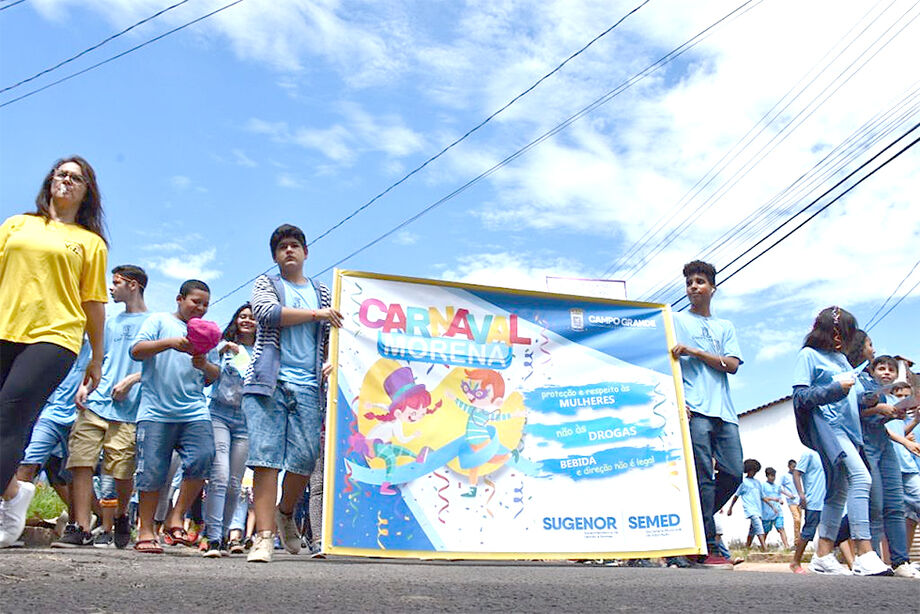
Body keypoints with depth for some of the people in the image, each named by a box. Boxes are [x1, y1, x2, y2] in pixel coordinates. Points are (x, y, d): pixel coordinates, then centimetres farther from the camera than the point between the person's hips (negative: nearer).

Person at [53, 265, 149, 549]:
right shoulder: (110, 323, 23)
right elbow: (98, 360, 24)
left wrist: (131, 380, -12)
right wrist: (85, 385, 7)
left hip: (128, 410, -5)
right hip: (95, 403, 5)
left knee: (122, 472, -4)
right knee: (81, 462, -7)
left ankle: (121, 516, 23)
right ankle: (81, 528, -2)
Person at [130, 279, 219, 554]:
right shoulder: (160, 321, 13)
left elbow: (215, 376, 19)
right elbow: (136, 350, -1)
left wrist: (204, 365, -4)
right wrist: (170, 342, -15)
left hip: (194, 410, 3)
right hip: (156, 410, -3)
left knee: (203, 456, -17)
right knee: (152, 470, -3)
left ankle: (176, 517, -2)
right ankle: (145, 531, 9)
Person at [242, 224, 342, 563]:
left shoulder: (322, 292, 23)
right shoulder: (265, 284, 15)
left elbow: (332, 335, 22)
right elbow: (267, 312, -7)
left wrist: (334, 364, 1)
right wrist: (315, 313, -8)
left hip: (308, 386, 2)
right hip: (268, 383, -2)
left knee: (305, 459, -5)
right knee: (266, 458, -10)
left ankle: (285, 514, 22)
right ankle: (264, 536, -7)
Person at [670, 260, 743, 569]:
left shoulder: (725, 327, 23)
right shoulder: (676, 320, 12)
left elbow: (732, 365, 7)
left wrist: (693, 351, -5)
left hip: (723, 410, 5)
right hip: (694, 409, -5)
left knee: (733, 474, -1)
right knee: (704, 477, -9)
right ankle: (709, 548, -4)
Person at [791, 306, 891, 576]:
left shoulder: (842, 358, 23)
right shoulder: (808, 355, 2)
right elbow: (800, 396, -7)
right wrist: (836, 387, -13)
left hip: (847, 427, 8)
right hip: (825, 423, -8)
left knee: (839, 492, 7)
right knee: (860, 477, -24)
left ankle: (823, 556, 12)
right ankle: (865, 555, -27)